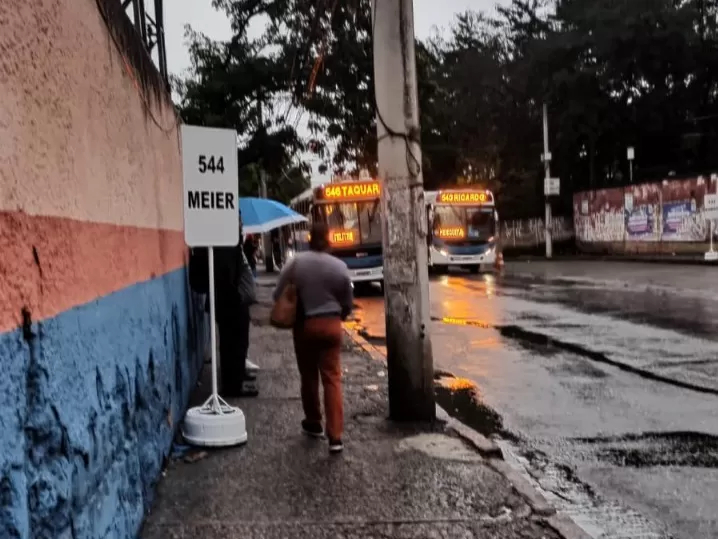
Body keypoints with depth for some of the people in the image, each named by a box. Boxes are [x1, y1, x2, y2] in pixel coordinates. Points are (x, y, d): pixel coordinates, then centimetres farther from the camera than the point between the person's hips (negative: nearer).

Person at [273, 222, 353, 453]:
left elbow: (278, 295, -1)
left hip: (304, 325, 0)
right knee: (332, 379, 0)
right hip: (331, 325, 0)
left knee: (308, 377, 17)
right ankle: (335, 436, -6)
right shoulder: (340, 266, -4)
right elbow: (348, 303, 3)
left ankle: (313, 423, 31)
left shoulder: (295, 262, -6)